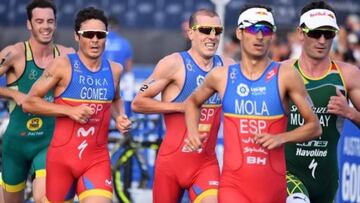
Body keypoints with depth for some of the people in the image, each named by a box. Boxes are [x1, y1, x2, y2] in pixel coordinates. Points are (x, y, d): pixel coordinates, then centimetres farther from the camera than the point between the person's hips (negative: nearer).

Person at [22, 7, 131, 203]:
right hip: (62, 157, -2)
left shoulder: (114, 70, 7)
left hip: (97, 159, 2)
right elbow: (29, 102, -7)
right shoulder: (62, 65, -7)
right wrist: (69, 111, -16)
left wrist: (120, 117, 7)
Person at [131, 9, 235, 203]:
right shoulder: (175, 64, -9)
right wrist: (180, 106, -15)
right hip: (171, 161, -2)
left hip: (206, 164, 2)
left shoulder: (227, 67, 4)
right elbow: (138, 103, -8)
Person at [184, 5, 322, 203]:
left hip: (274, 185, 1)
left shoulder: (285, 76, -1)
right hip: (233, 184, -1)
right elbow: (193, 102, 26)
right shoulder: (221, 77, 5)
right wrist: (193, 131, 7)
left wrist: (282, 138, -12)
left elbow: (314, 126, 4)